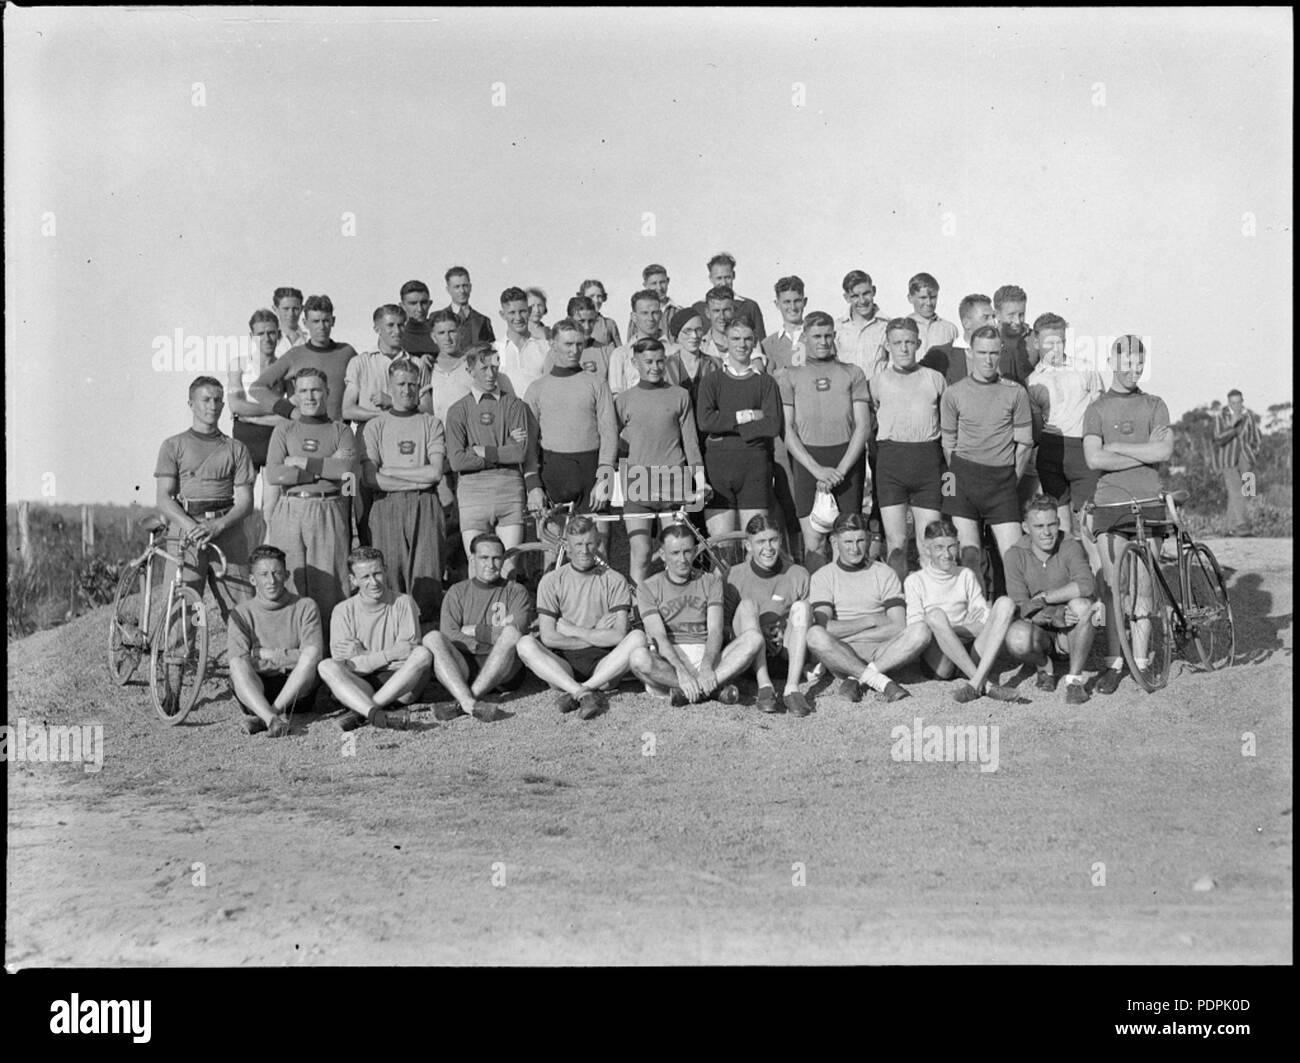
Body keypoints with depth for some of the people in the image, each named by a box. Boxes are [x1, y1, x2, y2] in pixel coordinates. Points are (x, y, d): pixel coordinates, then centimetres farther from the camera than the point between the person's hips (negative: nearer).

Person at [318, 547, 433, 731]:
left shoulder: (403, 603, 6)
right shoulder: (343, 610, 6)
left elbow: (409, 650, -5)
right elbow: (340, 662, -3)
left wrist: (362, 655, -11)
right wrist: (389, 655, -11)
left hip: (399, 684, 0)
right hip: (359, 686, 0)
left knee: (423, 654, -27)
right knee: (326, 667, -26)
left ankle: (360, 712, -32)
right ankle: (377, 714, -49)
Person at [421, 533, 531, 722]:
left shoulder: (516, 592, 14)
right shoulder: (457, 592, 17)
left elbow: (516, 632, -5)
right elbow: (448, 635, 1)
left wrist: (473, 630, -1)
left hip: (504, 676, -1)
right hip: (462, 670, 1)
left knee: (511, 633, -29)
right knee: (432, 638, -23)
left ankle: (462, 705, -36)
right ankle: (470, 704, -46)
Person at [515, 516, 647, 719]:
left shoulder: (614, 581, 6)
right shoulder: (551, 581, 7)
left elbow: (618, 636, -6)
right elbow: (548, 637, -4)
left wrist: (572, 630, -3)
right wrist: (597, 636, -4)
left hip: (602, 665, 0)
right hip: (563, 666, 0)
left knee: (638, 637, -26)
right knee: (525, 644, -25)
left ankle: (575, 692, -31)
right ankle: (584, 695, -38)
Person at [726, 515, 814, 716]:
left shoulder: (798, 575, 4)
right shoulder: (735, 576, 2)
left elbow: (812, 623, 9)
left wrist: (784, 636, -13)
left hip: (787, 655, 1)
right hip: (750, 658, -1)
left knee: (801, 606, -23)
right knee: (747, 605, -24)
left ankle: (792, 688, -36)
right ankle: (764, 685, -37)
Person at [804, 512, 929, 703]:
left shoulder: (884, 573, 10)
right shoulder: (823, 577, 6)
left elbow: (899, 627, -2)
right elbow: (825, 628, -9)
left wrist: (845, 633, -7)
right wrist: (871, 620, -6)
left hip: (881, 652, 2)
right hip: (841, 654, -2)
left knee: (920, 634, -26)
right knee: (815, 635, -33)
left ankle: (855, 679, -26)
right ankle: (881, 681, -30)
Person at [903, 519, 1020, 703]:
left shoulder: (966, 576, 21)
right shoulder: (914, 581, 12)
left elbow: (983, 614, 16)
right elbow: (915, 626, 2)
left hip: (969, 651, 3)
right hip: (938, 658, -3)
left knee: (1005, 603, -19)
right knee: (935, 614, -34)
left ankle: (976, 682, -38)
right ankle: (985, 685, -41)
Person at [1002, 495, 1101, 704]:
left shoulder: (1070, 548, -12)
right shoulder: (1016, 555, -9)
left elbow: (1086, 584, -31)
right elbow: (1021, 608, -14)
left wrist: (1043, 597, -28)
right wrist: (1053, 617, -32)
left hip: (1070, 632, 0)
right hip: (1039, 631, 0)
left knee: (1081, 605, -33)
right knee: (1017, 637, -34)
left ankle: (1074, 679, -18)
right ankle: (1044, 667, 3)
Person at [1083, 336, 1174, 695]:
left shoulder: (1154, 405, 11)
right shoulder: (1096, 409, 8)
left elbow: (1165, 451, -5)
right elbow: (1094, 459, -8)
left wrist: (1117, 447, -6)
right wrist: (1145, 451, -6)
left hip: (1149, 504, 1)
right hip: (1110, 505, -1)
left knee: (1143, 589, 1)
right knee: (1114, 588, -2)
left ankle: (1141, 661, 8)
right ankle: (1114, 663, 3)